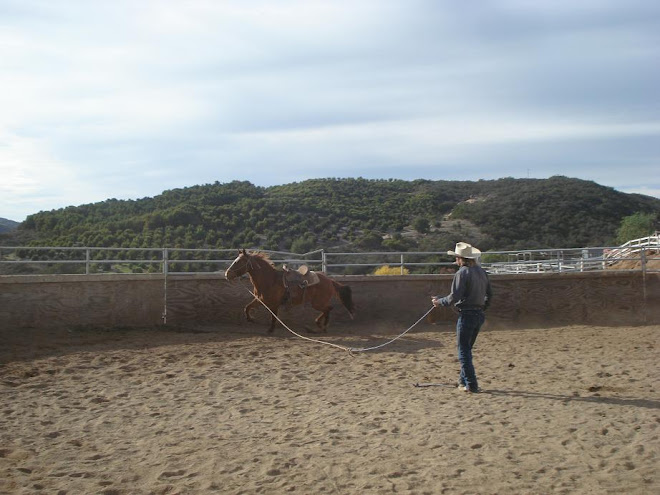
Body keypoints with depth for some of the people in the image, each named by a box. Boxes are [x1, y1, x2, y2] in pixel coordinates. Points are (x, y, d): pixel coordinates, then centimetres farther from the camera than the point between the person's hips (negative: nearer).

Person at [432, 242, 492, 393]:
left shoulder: (462, 273, -15)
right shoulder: (482, 272, 10)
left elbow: (454, 297, -19)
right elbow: (489, 294, 18)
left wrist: (439, 301, -4)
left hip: (466, 315, -8)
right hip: (479, 315, 8)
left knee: (463, 350, 0)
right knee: (466, 348, 20)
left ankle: (471, 385, 0)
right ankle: (464, 380, 26)